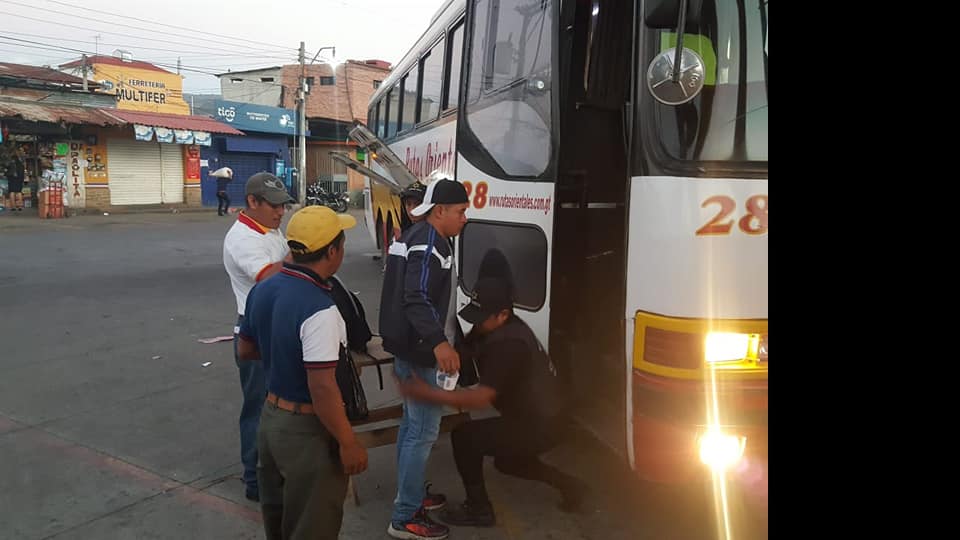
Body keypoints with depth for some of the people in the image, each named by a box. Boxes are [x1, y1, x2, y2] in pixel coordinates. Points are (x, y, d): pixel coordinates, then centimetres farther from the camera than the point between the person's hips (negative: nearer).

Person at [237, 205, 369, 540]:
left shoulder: (262, 291, -1)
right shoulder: (319, 310, -28)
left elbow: (246, 352, 12)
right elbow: (322, 389, -28)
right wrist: (348, 443, -18)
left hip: (271, 418, 8)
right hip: (308, 430, -8)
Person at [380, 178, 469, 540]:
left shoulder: (420, 236, 15)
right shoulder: (429, 242, -18)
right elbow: (416, 299, -30)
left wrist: (443, 333, 35)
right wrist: (439, 342, -42)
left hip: (409, 346, 11)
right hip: (418, 350, -11)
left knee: (412, 423, 20)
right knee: (424, 430, -5)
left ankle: (410, 494, 34)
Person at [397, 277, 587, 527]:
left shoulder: (508, 345, -29)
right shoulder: (490, 328, 1)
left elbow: (482, 398, -35)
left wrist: (427, 393, -38)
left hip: (541, 427, -10)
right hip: (540, 416, 10)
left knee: (464, 437, -11)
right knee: (506, 462, 30)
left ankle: (479, 510, 4)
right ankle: (568, 484, 34)